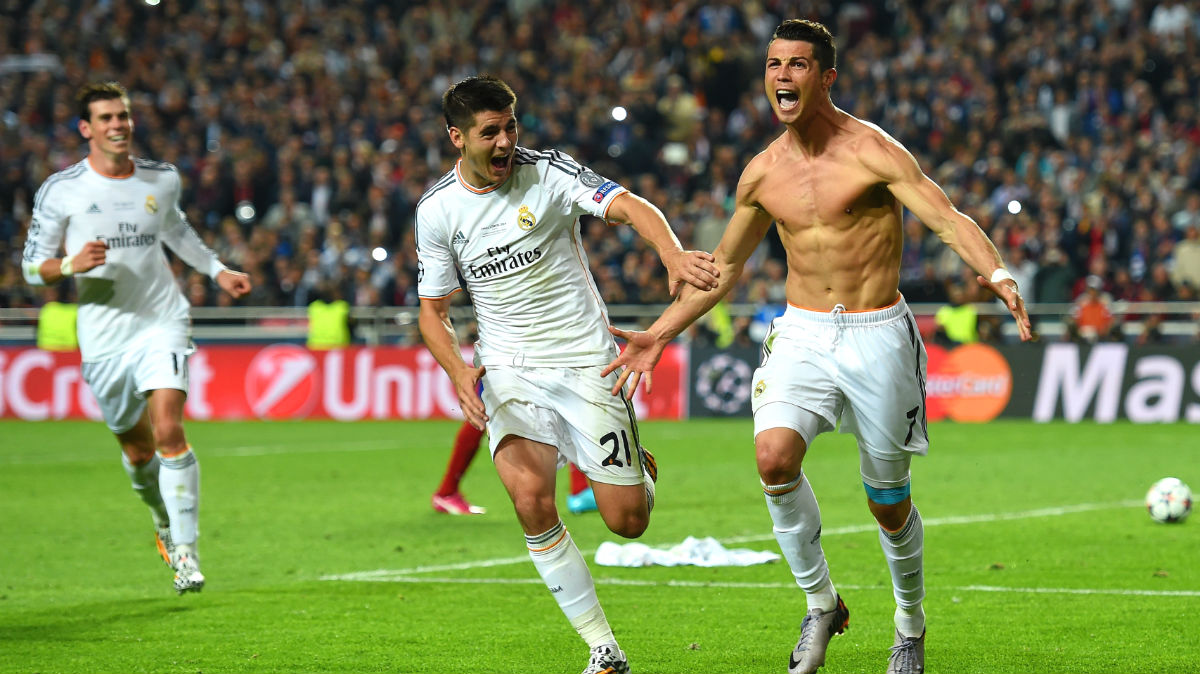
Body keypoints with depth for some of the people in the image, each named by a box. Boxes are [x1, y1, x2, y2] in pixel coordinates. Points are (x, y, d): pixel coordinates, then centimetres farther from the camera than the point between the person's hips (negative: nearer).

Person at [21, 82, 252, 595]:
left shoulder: (162, 179, 4)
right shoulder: (60, 191, -5)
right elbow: (33, 267, -1)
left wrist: (217, 270, 26)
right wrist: (72, 264, -20)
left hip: (161, 322, 0)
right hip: (103, 336, 0)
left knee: (168, 430, -19)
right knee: (136, 447, 10)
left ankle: (185, 551, -14)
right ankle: (163, 519, 41)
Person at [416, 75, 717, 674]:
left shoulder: (548, 172, -8)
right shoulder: (436, 210, -1)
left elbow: (629, 206, -22)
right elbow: (433, 309, 8)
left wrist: (673, 254, -43)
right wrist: (458, 370, -12)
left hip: (586, 361, -1)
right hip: (509, 371, 1)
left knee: (628, 521, -5)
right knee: (529, 494, -24)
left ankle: (638, 467, 36)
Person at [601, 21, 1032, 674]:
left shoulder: (871, 150, -10)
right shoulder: (763, 172, 5)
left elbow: (949, 218, -19)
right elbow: (725, 265, 19)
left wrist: (996, 274, -39)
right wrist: (659, 334, 17)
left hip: (877, 337, -3)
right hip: (801, 333, 3)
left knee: (888, 502, 5)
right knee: (774, 457, -23)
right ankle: (820, 602, -3)